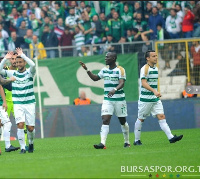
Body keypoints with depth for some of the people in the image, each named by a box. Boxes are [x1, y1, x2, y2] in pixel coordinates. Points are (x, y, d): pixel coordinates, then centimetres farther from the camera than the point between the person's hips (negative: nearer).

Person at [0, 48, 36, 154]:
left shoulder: (29, 72, -2)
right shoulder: (12, 73, 5)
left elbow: (33, 65, -24)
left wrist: (22, 55, -22)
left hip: (30, 103, -1)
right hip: (17, 104, 1)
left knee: (30, 128, 1)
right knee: (20, 124, -16)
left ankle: (31, 143, 29)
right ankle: (22, 147, -11)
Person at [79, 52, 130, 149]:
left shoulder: (120, 70, -9)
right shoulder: (104, 70, 10)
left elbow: (122, 83, -21)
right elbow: (95, 78, 25)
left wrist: (115, 89, -40)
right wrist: (87, 70, 14)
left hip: (119, 99, -4)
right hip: (107, 100, 4)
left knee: (123, 121, 9)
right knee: (105, 120, -12)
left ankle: (127, 142, 28)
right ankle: (102, 143, -22)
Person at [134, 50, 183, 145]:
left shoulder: (155, 68, 13)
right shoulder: (145, 68, -12)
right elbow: (143, 83, -22)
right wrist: (154, 91, -33)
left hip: (155, 98, 7)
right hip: (145, 99, -7)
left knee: (161, 116, -5)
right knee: (141, 119, 4)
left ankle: (171, 137, -14)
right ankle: (136, 140, 14)